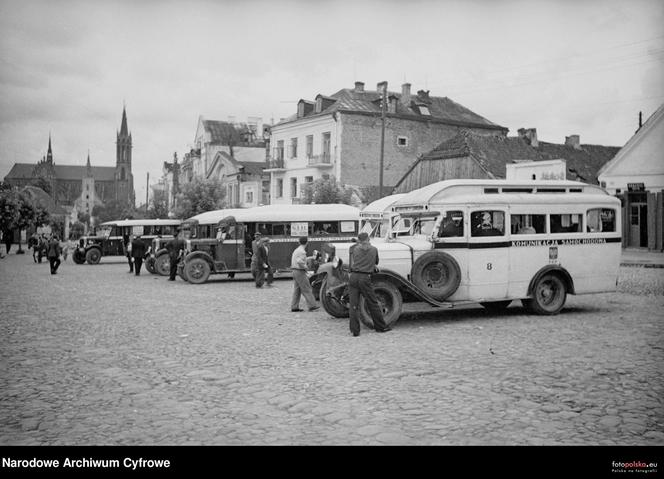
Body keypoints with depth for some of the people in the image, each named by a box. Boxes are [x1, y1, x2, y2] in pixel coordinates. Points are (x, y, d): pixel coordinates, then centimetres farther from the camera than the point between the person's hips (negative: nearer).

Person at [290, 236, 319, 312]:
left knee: (297, 290, 10)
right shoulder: (302, 251, -16)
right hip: (300, 271, -9)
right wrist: (305, 267, -14)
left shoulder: (297, 250, 14)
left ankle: (294, 307, 9)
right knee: (306, 289, -4)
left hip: (295, 271, 9)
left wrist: (311, 257, 34)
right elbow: (300, 261, -30)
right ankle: (312, 305, -2)